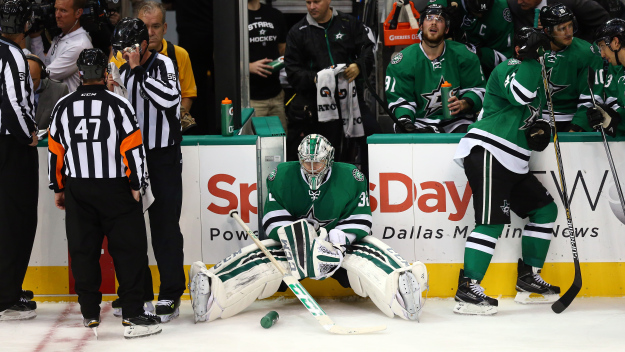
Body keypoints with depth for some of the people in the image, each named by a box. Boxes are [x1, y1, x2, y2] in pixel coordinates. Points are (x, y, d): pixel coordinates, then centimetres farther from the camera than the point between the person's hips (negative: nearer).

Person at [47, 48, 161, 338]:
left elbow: (55, 151, 7)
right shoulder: (117, 105, -10)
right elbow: (132, 148, -11)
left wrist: (58, 188, 17)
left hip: (78, 190, 4)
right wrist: (136, 185, -2)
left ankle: (90, 314, 16)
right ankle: (133, 316, -6)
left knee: (83, 249, 12)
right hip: (115, 189, -4)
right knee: (129, 250, -1)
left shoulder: (64, 107, 2)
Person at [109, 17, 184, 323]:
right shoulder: (124, 71, 12)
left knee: (164, 226, -6)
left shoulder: (162, 65, -9)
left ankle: (170, 295, -1)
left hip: (163, 157, -7)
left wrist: (138, 70, -23)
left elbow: (169, 98, -27)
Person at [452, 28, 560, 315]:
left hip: (512, 163, 10)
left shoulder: (537, 79, 24)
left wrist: (539, 129, 7)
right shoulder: (507, 70, -5)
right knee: (493, 220, -19)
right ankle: (467, 290, -25)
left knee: (545, 209, 14)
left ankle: (527, 278, 20)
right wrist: (530, 56, -22)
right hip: (486, 153, -10)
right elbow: (520, 95, -25)